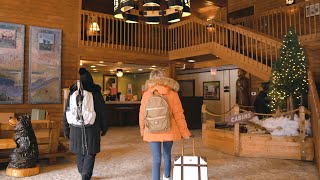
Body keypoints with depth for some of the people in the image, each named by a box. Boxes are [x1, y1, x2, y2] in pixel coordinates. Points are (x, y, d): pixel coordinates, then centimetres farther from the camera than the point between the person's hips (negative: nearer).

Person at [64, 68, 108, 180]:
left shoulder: (73, 92, 5)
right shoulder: (96, 93, -3)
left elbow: (67, 112, 7)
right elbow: (102, 112, -1)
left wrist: (66, 129, 13)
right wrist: (104, 127, 8)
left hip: (76, 127, 3)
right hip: (92, 128, -3)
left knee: (80, 151, 18)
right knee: (90, 152, 7)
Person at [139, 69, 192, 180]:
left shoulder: (146, 94, -3)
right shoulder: (172, 94, -5)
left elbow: (142, 114, 4)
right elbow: (179, 115, -4)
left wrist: (142, 130, 18)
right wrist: (185, 132, 4)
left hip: (152, 132, -1)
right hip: (168, 131, 1)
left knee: (156, 158, 5)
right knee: (167, 155, 21)